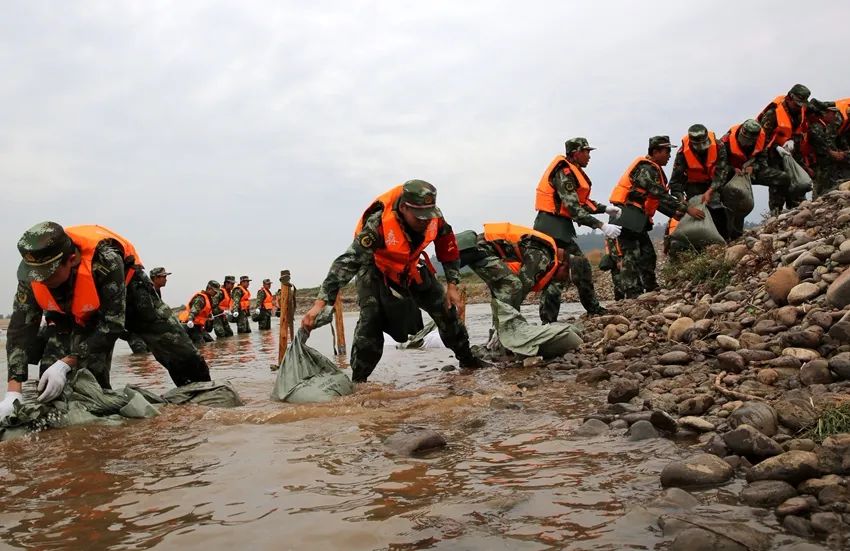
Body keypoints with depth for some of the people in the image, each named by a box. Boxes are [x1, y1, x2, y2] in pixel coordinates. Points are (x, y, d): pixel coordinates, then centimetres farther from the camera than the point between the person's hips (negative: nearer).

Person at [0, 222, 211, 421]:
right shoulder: (31, 275, -29)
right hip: (74, 312, 3)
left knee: (182, 358, -4)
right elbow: (21, 329, -26)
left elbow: (112, 323, -38)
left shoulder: (103, 259, -44)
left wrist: (66, 363, -44)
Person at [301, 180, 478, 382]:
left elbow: (448, 249, -6)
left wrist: (452, 285, -7)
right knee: (371, 318, -24)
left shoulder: (434, 216, -26)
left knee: (446, 309, 4)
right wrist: (321, 302, -47)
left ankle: (467, 358, 26)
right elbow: (347, 262, -43)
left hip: (411, 268, 5)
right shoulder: (378, 224, -40)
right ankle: (358, 379, -12)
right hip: (376, 270, -4)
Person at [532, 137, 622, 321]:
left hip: (562, 227, 10)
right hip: (552, 226, -10)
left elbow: (582, 202, 22)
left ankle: (594, 309, 26)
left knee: (581, 265, 14)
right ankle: (548, 321, -6)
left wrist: (605, 208, 9)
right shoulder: (563, 173, -15)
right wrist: (602, 226, -24)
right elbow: (574, 208, -23)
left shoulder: (572, 172, 16)